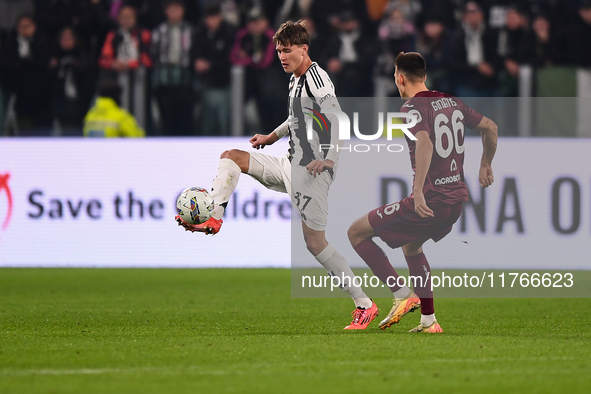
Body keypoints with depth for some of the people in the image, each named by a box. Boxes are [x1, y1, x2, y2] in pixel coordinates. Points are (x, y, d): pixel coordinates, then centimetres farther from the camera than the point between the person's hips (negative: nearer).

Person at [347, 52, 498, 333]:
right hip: (457, 200, 8)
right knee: (411, 246, 33)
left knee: (356, 233, 3)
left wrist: (419, 191, -33)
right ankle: (429, 321, 29)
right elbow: (490, 127, 20)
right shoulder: (452, 102, 12)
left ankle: (403, 295, -2)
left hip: (429, 202, -8)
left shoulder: (412, 108, -12)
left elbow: (424, 143, -30)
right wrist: (485, 166, 34)